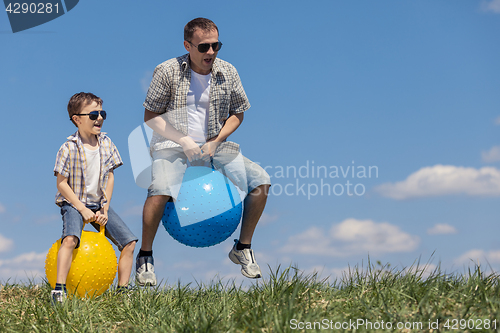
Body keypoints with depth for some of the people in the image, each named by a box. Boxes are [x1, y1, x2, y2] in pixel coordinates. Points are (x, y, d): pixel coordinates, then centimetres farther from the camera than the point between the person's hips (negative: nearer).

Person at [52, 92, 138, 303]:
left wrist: (105, 209, -3)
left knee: (129, 242, -4)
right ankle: (59, 289, -30)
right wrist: (83, 210, -17)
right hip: (73, 203, -6)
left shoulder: (106, 143, 1)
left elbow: (109, 176, 5)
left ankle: (123, 289, 6)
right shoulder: (69, 148, -14)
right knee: (71, 238, -34)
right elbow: (62, 183, -12)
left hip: (99, 204, 6)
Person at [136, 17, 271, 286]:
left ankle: (243, 248, 7)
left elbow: (237, 113, 11)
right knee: (160, 189, -33)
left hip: (214, 145, 4)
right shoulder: (167, 71, -8)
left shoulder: (227, 73, 2)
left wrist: (216, 141, -5)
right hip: (172, 146, -4)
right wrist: (183, 141, -16)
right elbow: (150, 116, -5)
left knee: (261, 180, -11)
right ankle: (145, 256, -9)